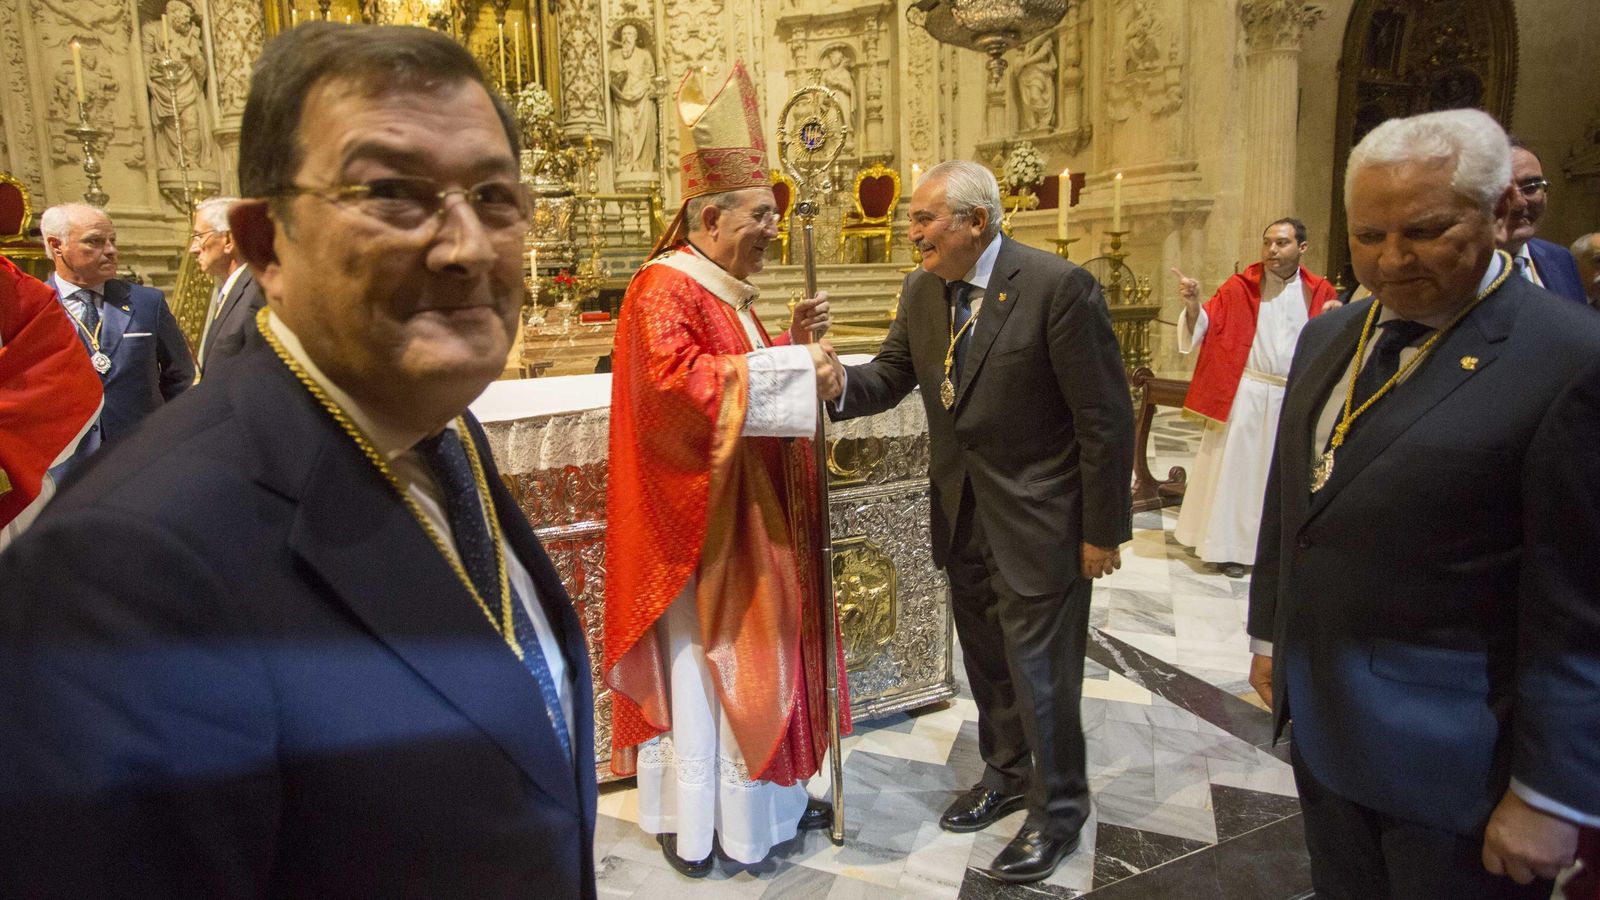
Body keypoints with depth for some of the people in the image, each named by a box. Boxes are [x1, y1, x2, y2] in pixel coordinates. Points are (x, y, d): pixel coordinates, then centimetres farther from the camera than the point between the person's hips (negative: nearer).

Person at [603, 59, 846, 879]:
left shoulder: (724, 290, 12)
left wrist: (795, 341, 4)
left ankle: (763, 795, 34)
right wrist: (795, 367, -30)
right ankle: (692, 821, 20)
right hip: (697, 519, -10)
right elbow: (676, 379, -33)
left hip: (749, 512, 10)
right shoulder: (663, 288, -17)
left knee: (754, 651, 18)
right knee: (700, 663, 2)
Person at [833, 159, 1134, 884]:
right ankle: (1007, 775, 45)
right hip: (962, 516, 7)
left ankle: (1057, 810, 30)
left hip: (1037, 518, -6)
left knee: (1040, 672, 6)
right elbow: (891, 376, 2)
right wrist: (839, 381, -22)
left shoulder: (1058, 287, -20)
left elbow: (1105, 417, -17)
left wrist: (1102, 531, -14)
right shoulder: (921, 291, 1)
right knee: (986, 660, 22)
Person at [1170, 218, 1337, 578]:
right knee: (1236, 468, 3)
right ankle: (1229, 546, 14)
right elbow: (1206, 326, -7)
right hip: (1245, 395, -2)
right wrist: (1193, 303, -27)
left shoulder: (1319, 292, 3)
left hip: (1296, 398, 3)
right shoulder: (1241, 286, -4)